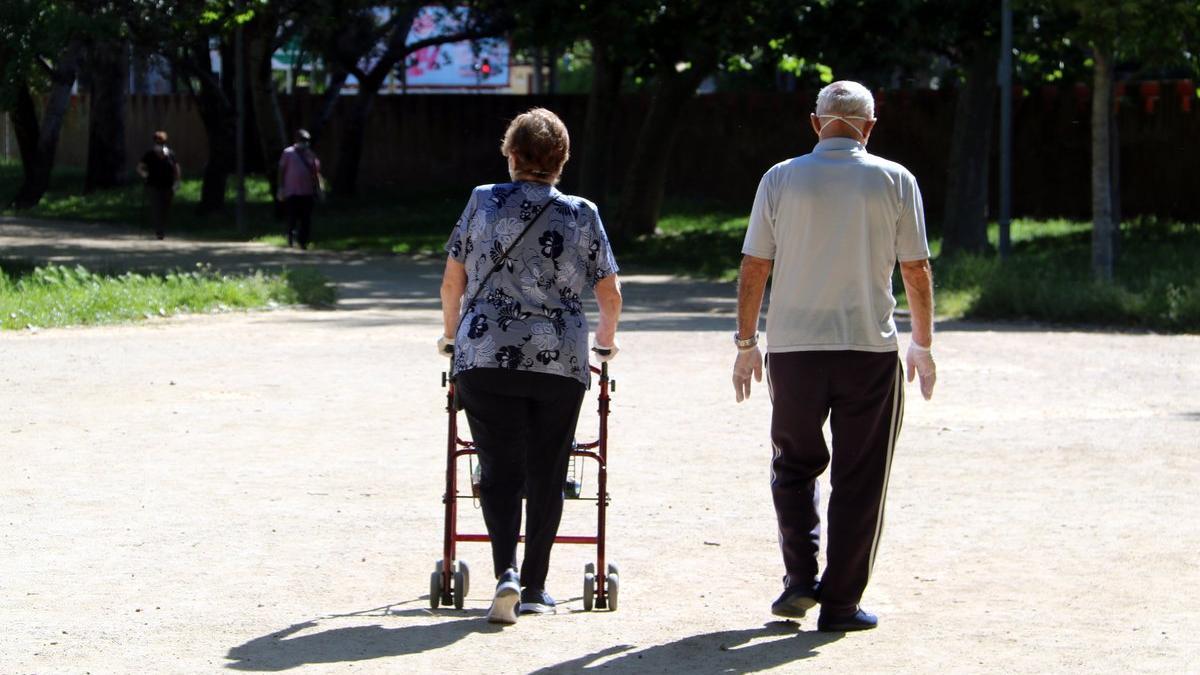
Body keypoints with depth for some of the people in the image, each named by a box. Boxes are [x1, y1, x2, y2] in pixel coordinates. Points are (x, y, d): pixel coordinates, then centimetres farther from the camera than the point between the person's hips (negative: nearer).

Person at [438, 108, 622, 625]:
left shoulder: (483, 201, 4)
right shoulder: (582, 215, 5)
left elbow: (451, 281, 9)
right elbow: (610, 294, 9)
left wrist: (451, 332, 26)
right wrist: (606, 340, 29)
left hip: (485, 355, 0)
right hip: (561, 361, 0)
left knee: (499, 470, 4)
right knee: (546, 473, 10)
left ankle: (506, 572, -16)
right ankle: (534, 588, 13)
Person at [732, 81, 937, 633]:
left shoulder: (781, 179, 3)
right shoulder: (894, 180, 2)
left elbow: (753, 268, 2)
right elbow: (916, 270, 3)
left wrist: (746, 343, 10)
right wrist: (922, 344, 13)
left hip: (793, 345, 1)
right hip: (870, 346, -1)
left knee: (794, 466, 18)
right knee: (859, 479, 5)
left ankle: (800, 579, 6)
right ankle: (841, 602, 4)